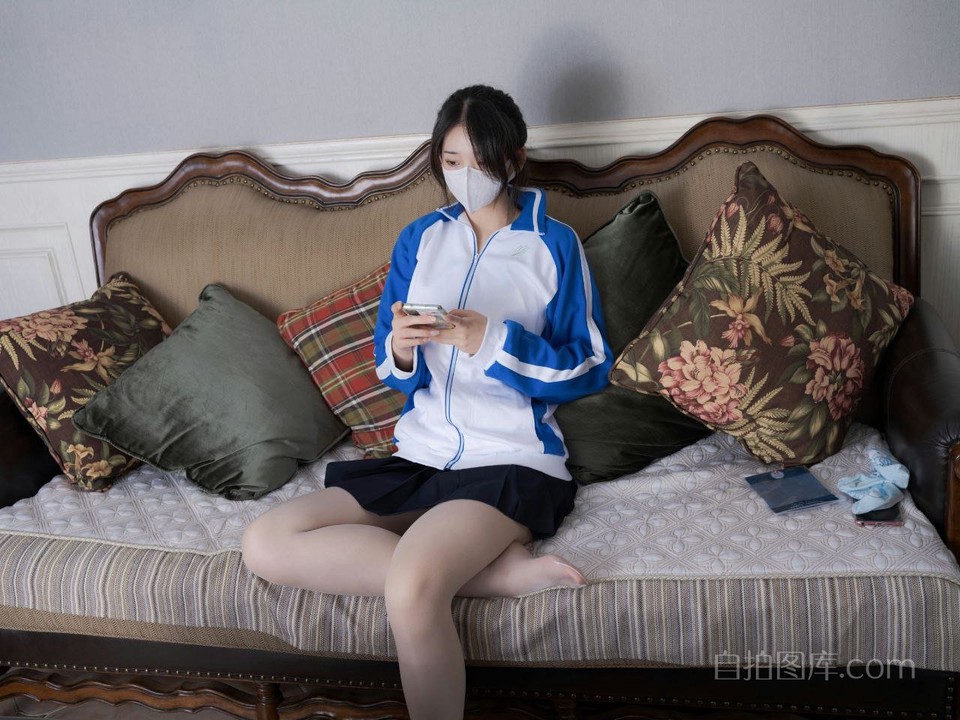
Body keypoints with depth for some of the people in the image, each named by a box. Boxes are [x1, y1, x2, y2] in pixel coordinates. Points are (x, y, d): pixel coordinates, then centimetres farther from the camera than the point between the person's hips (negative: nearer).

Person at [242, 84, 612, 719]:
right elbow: (393, 372, 15)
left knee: (412, 589, -36)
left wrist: (494, 342, -14)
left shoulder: (554, 244, 2)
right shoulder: (420, 239, 13)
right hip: (420, 454, 6)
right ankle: (500, 569, -19)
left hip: (512, 460, -6)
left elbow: (590, 369, 0)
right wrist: (400, 349, -10)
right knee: (265, 543, -15)